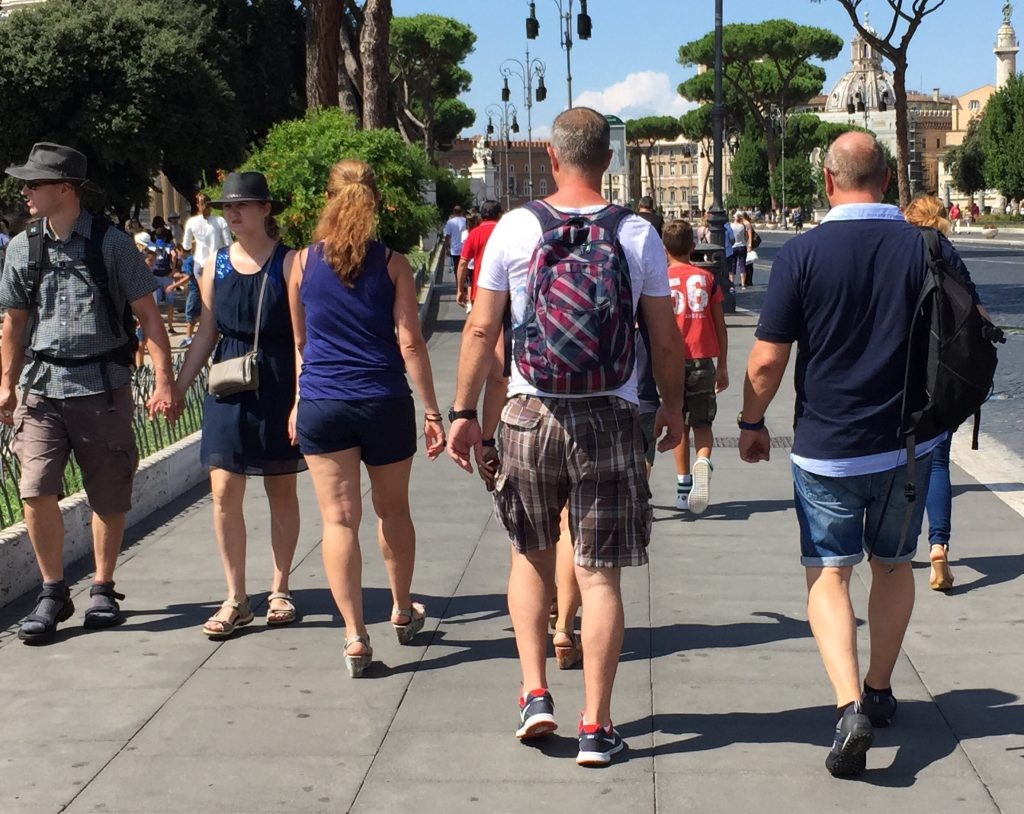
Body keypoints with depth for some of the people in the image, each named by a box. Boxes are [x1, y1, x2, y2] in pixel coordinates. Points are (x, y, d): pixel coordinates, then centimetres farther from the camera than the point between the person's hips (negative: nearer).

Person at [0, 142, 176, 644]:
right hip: (43, 388, 2)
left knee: (109, 497, 7)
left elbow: (147, 315, -3)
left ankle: (103, 589, 26)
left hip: (103, 387, -2)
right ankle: (53, 592, 8)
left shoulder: (110, 243, -3)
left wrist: (164, 382, -9)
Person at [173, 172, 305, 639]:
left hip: (279, 387, -3)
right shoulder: (216, 265, 7)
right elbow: (206, 334, 12)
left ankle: (279, 590, 21)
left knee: (281, 491, 7)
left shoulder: (288, 262, -5)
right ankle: (236, 598, 9)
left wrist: (301, 398, -14)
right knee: (224, 491, -2)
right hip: (229, 389, 3)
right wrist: (176, 389, 8)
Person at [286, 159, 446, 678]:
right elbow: (410, 342, -7)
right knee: (392, 510, 18)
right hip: (384, 401, 0)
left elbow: (300, 341, 13)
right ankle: (402, 612, 35)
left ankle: (355, 635, -5)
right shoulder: (392, 264, -3)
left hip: (320, 403, 0)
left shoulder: (304, 262, 2)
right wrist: (432, 410, -3)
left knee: (339, 517, 1)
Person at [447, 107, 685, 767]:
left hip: (530, 415, 1)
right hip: (611, 417, 0)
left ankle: (535, 694, 15)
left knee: (531, 554, 20)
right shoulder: (638, 234, -1)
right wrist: (674, 408, 18)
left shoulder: (515, 228, -2)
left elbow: (481, 329, 0)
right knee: (599, 575, 5)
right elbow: (666, 341, 3)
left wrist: (464, 412, 9)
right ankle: (596, 727, 10)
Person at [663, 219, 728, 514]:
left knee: (680, 425, 11)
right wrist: (723, 366, 14)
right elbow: (720, 326, 6)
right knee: (702, 423, 10)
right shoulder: (707, 278, 5)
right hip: (703, 360, 1)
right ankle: (703, 461, -21)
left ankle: (683, 487, 10)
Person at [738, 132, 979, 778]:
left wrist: (753, 423, 6)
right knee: (894, 566, 21)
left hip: (827, 449, -3)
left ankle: (850, 706, -14)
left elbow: (767, 361, -11)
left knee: (829, 576, 4)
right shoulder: (930, 249, -5)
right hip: (911, 442, 3)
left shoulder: (803, 254, -12)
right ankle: (880, 692, 34)